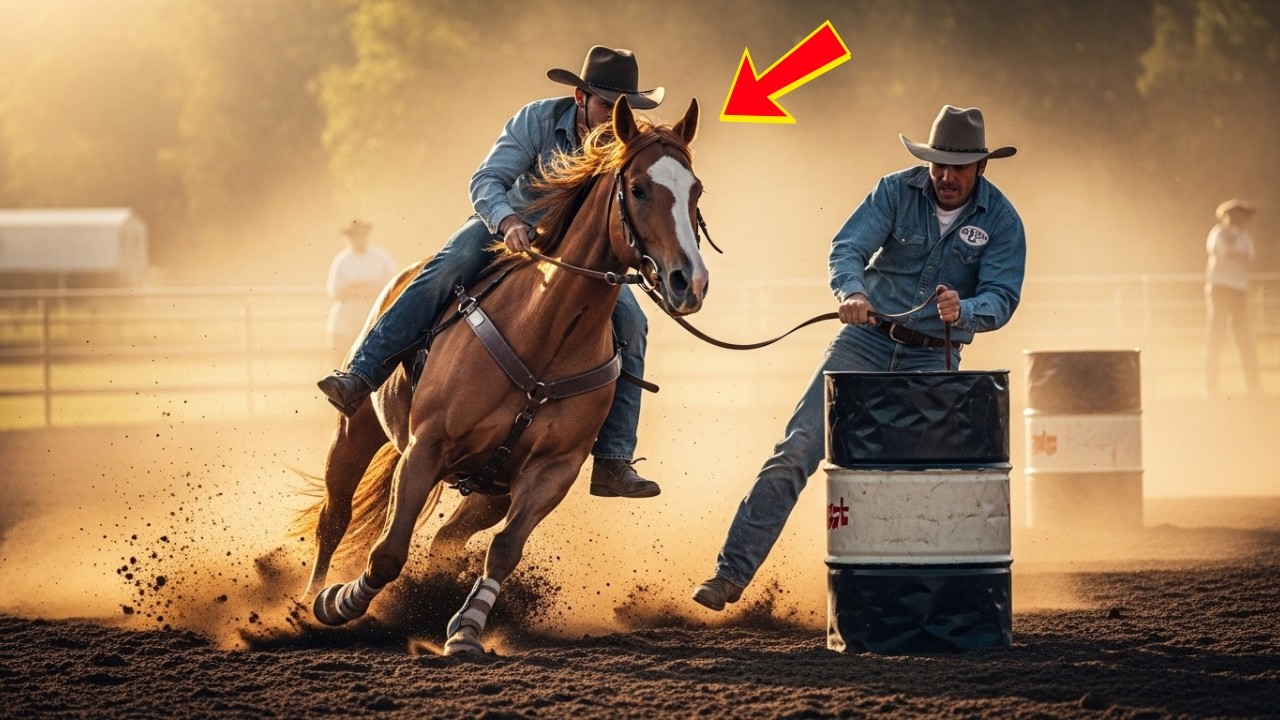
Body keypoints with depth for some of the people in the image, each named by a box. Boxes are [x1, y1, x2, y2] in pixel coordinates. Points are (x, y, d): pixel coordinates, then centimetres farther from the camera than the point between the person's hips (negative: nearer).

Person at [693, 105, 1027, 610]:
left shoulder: (1002, 222, -7)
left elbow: (1002, 299, -15)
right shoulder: (896, 192, -7)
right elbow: (848, 247, -18)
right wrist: (851, 291, -40)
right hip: (866, 340, 0)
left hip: (932, 360, 0)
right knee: (796, 451, -8)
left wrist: (962, 311, -38)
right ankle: (732, 573, -6)